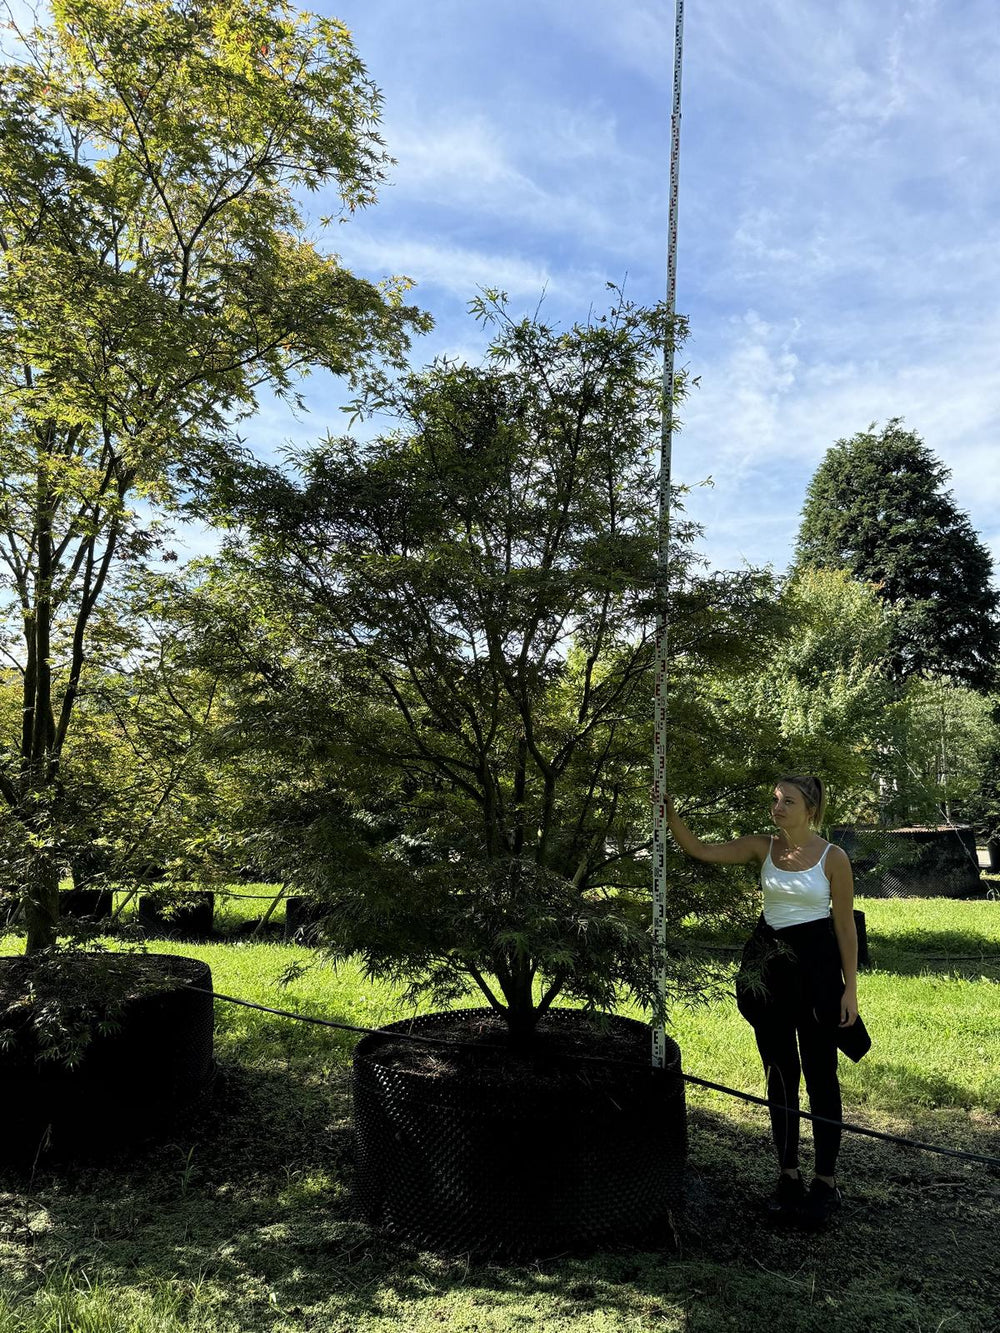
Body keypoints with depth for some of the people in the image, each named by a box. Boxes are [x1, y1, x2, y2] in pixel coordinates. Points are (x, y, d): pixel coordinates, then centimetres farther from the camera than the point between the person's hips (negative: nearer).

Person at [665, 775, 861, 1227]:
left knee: (820, 1075, 5)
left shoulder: (833, 858, -7)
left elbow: (845, 926, -3)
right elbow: (698, 849, -6)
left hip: (816, 967, -3)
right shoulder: (762, 847, 1)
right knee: (779, 1074, 11)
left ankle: (825, 1181, 18)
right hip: (768, 968, 4)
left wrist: (850, 987, -4)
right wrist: (669, 811, -20)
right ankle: (789, 1175, 24)